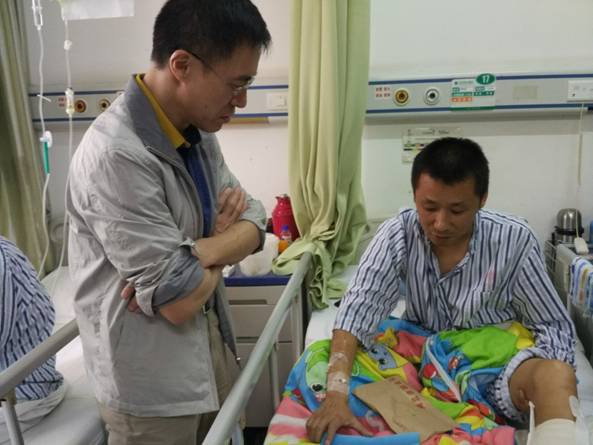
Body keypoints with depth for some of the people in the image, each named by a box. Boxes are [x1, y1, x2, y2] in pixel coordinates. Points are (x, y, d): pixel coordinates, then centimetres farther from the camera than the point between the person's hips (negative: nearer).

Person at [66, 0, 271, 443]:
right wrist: (222, 234, -8)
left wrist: (192, 253, -19)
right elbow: (181, 299, -27)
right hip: (151, 378, -8)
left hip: (209, 343, 8)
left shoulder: (198, 130, 1)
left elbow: (253, 223, 0)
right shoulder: (115, 155, -28)